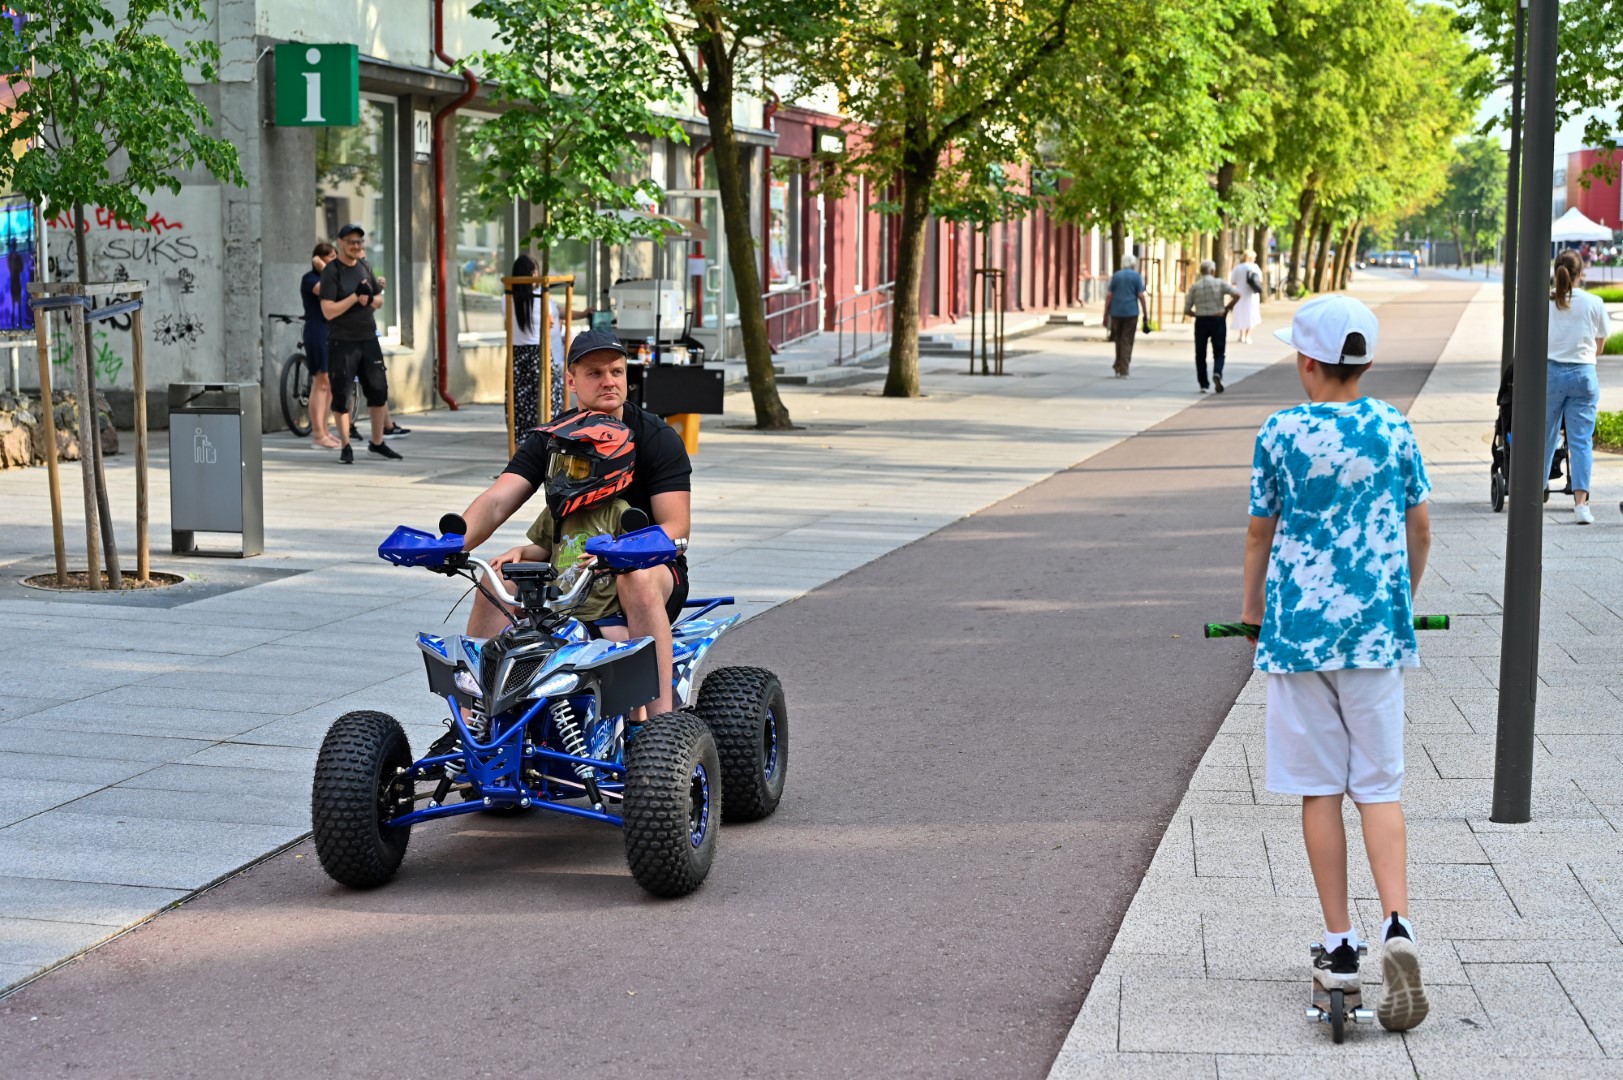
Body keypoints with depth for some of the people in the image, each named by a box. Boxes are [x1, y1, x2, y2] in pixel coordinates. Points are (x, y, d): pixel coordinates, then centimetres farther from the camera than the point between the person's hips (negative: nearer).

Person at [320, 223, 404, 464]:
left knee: (379, 390, 8)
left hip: (368, 339, 6)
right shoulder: (332, 271, -9)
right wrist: (355, 297, -19)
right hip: (342, 342, -6)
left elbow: (379, 300, 16)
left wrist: (370, 300, -6)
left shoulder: (364, 267, 10)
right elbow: (328, 311, -17)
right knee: (342, 394, -1)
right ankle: (345, 447, 8)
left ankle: (377, 442, 21)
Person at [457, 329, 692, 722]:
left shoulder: (657, 438, -7)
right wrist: (454, 542, -33)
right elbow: (496, 502, -11)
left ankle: (661, 718, -40)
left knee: (638, 579, -38)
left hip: (653, 568, -3)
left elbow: (676, 526, -16)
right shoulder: (549, 439, 1)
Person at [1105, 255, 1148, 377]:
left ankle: (1118, 367, 18)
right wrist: (1145, 314, -1)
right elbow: (1141, 296, -6)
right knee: (1127, 341, 0)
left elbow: (1109, 296, 3)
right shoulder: (1136, 276, 0)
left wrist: (1106, 314, 6)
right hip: (1131, 312, -2)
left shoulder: (1116, 276, 7)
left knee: (1118, 339, 16)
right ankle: (1123, 371, -3)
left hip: (1116, 312, 2)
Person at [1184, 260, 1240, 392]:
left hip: (1201, 321, 1)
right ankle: (1217, 373, -20)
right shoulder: (1220, 283, -1)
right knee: (1219, 352, 8)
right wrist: (1228, 308, 0)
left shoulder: (1194, 287, 2)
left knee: (1200, 354, 10)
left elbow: (1187, 310, 0)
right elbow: (1237, 294, -13)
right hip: (1218, 320, -1)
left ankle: (1203, 384, 7)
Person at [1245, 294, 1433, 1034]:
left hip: (1300, 628, -1)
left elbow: (1260, 532, 2)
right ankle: (1397, 928, -14)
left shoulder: (1281, 434, -5)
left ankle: (1340, 947, 11)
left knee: (1319, 790, 7)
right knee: (1379, 788, 5)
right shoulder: (1393, 430, 1)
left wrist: (1252, 611, 18)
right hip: (1376, 627, 2)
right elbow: (1420, 528, 8)